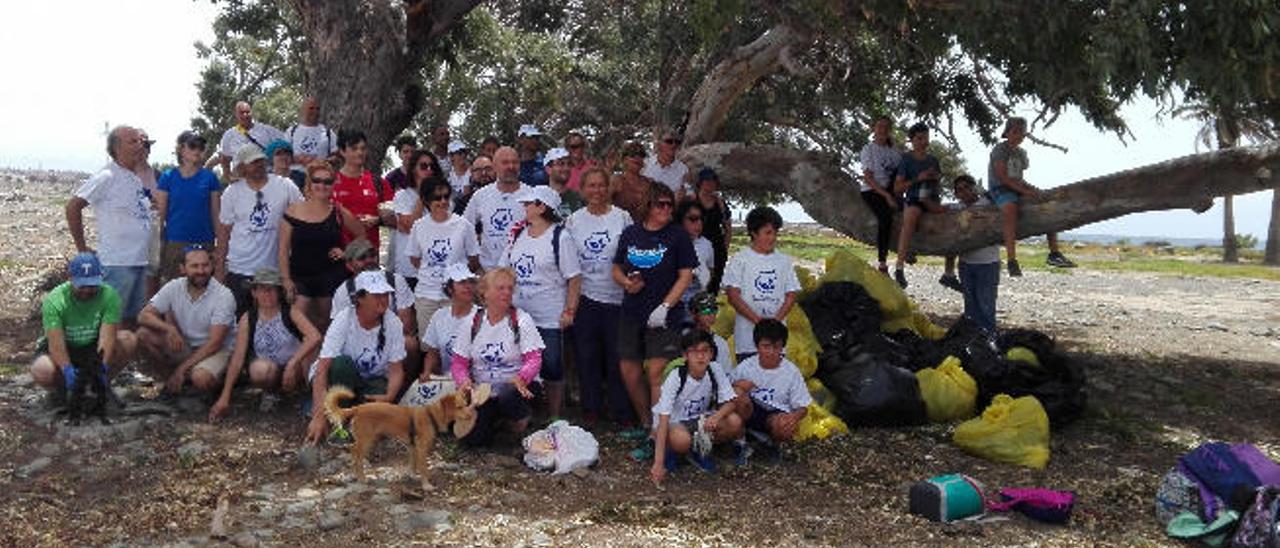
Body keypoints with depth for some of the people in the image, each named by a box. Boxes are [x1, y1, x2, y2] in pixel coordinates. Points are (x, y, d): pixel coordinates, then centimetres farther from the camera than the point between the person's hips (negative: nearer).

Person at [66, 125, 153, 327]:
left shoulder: (136, 179, 13)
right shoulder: (106, 177, -11)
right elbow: (73, 207, -13)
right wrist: (82, 248, -11)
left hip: (140, 262, 8)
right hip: (116, 264, -8)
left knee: (132, 318, 15)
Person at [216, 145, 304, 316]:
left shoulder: (285, 186, -2)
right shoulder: (232, 192, 2)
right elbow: (224, 230, 6)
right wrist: (219, 266, 3)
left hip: (274, 268, 0)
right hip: (239, 270, 0)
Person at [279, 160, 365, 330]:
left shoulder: (339, 213, 0)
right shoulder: (293, 212, -1)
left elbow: (362, 235, 14)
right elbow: (283, 249, 0)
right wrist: (285, 279, -6)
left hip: (332, 277, 1)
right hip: (300, 277, 0)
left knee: (324, 322, 11)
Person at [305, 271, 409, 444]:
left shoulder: (393, 323, -14)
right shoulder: (344, 320, -23)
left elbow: (396, 370, -11)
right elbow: (322, 368, -29)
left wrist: (389, 396, -33)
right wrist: (319, 415, -39)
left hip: (373, 380, 2)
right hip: (339, 377, -2)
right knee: (343, 363, -35)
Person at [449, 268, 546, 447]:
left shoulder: (522, 320, -4)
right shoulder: (471, 324, 3)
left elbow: (534, 359, -12)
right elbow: (458, 362, 3)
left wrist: (521, 378, -33)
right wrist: (464, 381, -19)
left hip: (515, 387, -2)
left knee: (509, 396, -39)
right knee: (470, 437, -19)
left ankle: (521, 418, -1)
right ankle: (497, 418, 17)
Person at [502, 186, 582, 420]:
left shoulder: (560, 237, -8)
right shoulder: (518, 234, 9)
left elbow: (574, 278, -9)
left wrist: (570, 311, -15)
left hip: (549, 319, -5)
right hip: (517, 315, 5)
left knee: (552, 368, 4)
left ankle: (554, 418, 16)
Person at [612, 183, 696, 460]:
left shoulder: (677, 235, -2)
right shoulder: (630, 234, 9)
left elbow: (685, 276, -5)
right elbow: (617, 269, 17)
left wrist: (665, 306, -15)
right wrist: (626, 282, -6)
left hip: (661, 315, -5)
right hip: (631, 313, 5)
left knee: (656, 373, -12)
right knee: (629, 372, 9)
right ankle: (646, 424, 27)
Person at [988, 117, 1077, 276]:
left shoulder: (1021, 153, 18)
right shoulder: (999, 150, -7)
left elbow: (1020, 178, 19)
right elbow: (1002, 177, -17)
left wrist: (1030, 188, -1)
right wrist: (1023, 191, -23)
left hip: (1018, 188, 9)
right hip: (1000, 190, -9)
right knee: (1010, 207, -39)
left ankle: (1054, 253, 2)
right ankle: (1011, 260, -45)